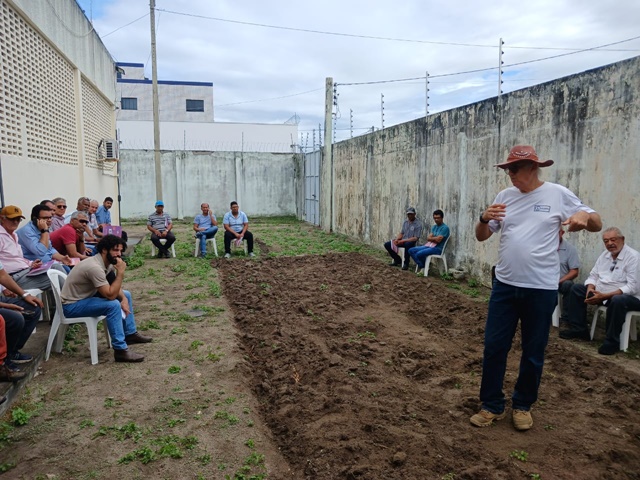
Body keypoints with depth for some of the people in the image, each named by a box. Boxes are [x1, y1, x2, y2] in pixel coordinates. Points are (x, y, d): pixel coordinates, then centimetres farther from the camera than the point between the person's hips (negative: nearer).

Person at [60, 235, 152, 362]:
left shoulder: (108, 262, -2)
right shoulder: (95, 267, -30)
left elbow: (115, 288, 8)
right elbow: (110, 295, -32)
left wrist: (124, 299, -11)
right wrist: (120, 272, -29)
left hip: (87, 296, 10)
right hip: (71, 305, -10)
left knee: (126, 295, 11)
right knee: (113, 305, -29)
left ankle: (130, 334, 20)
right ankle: (120, 350, -23)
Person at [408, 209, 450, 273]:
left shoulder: (445, 228, -10)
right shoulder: (434, 227, 16)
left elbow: (438, 240, -18)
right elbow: (428, 238, 8)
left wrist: (431, 238, 1)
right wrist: (435, 238, -11)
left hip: (437, 248, -9)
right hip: (429, 246, 9)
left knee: (419, 254, -29)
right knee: (411, 250, -5)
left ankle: (425, 267, -2)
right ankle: (422, 266, -5)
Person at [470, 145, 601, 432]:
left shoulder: (558, 194, -4)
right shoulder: (504, 196, 5)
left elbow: (597, 226, 0)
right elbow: (481, 237, 6)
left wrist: (585, 215, -23)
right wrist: (484, 219, -16)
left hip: (541, 288, -3)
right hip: (504, 285, 3)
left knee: (533, 353, 11)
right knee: (494, 346, 6)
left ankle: (523, 406, 30)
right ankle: (492, 405, 21)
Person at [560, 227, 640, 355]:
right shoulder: (604, 255, 7)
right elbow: (593, 276, 10)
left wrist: (605, 296, -31)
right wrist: (590, 290, -14)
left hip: (629, 296, -8)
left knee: (617, 300, -40)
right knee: (576, 289, 3)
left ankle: (612, 341, -24)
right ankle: (579, 329, 4)